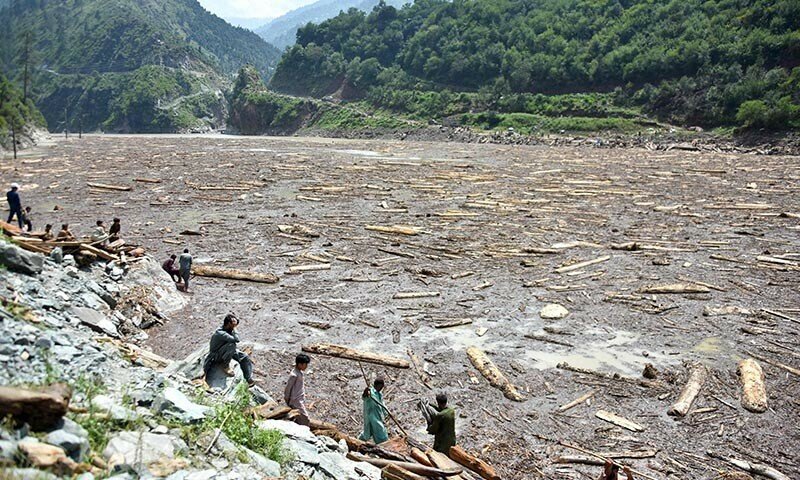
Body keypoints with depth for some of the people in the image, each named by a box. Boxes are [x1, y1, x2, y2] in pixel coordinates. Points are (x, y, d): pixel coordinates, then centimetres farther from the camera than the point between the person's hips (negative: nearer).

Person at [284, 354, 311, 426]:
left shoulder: (301, 373, 6)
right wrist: (287, 400, -6)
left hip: (301, 400, 9)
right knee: (306, 420, -10)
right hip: (296, 401, -9)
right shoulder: (294, 375, -22)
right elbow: (288, 388, -15)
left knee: (300, 420, 15)